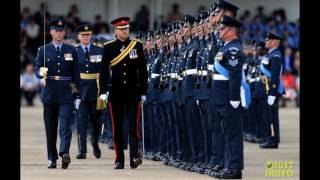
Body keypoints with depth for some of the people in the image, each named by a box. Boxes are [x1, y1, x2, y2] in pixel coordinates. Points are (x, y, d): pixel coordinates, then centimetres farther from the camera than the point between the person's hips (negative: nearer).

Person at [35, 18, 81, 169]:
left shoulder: (71, 51, 8)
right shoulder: (43, 50, 7)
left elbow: (76, 74, 8)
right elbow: (37, 70, 4)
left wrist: (77, 95, 5)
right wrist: (41, 73, -20)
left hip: (66, 94, -1)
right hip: (49, 93, 1)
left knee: (65, 127, -15)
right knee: (50, 129, 6)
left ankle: (64, 153, -28)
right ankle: (52, 159, 14)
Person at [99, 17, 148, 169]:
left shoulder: (137, 46, 4)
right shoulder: (109, 47, 2)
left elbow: (143, 70, 6)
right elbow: (104, 70, -2)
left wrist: (143, 92, 3)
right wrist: (103, 92, -12)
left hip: (133, 92, 0)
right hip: (115, 92, 0)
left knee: (133, 125, -9)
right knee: (117, 127, 3)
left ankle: (134, 157, -14)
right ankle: (119, 160, 8)